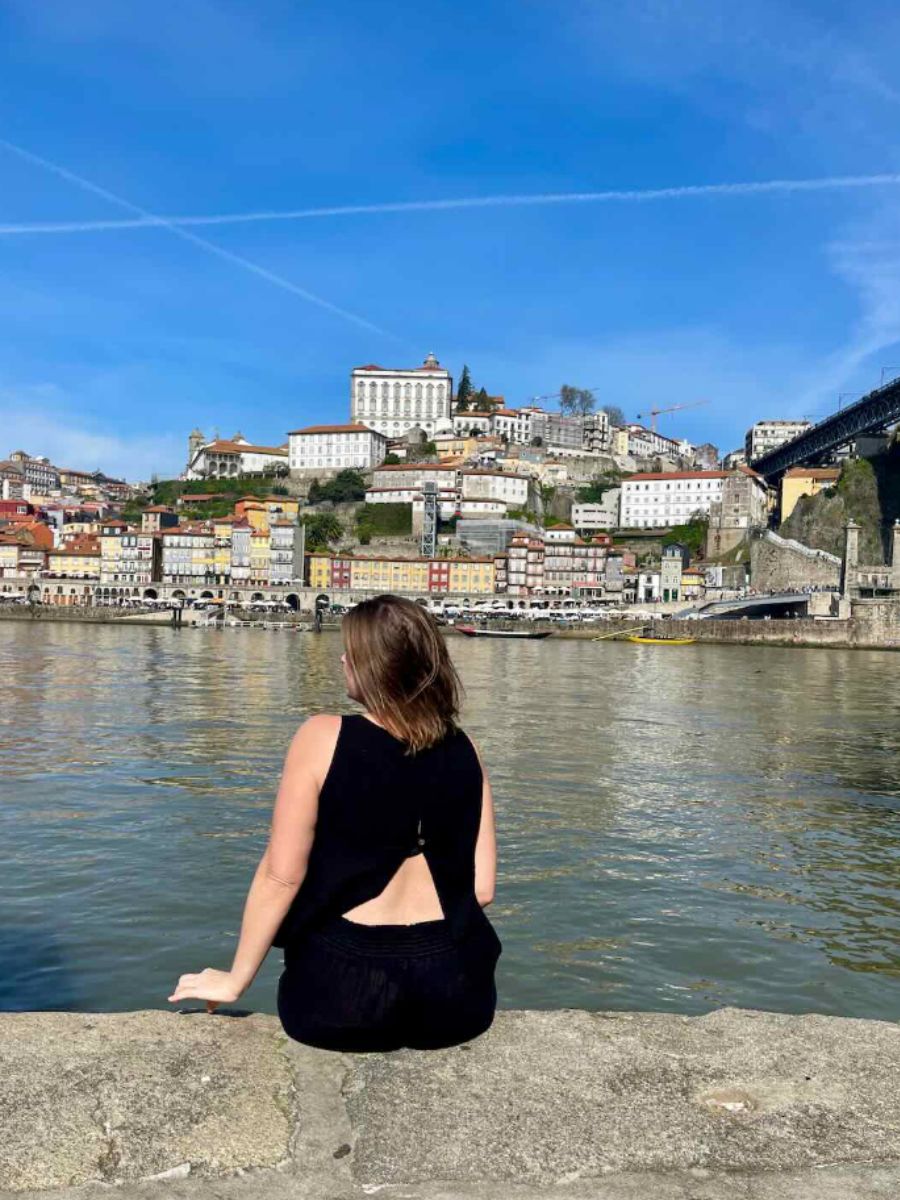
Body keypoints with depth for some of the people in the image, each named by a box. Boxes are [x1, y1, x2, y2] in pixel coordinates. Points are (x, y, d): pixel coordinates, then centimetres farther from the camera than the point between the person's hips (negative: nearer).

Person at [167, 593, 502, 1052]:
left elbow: (280, 876, -9)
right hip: (458, 992, 3)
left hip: (343, 991, -2)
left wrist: (235, 980, 4)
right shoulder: (464, 750, -1)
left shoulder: (323, 738, -11)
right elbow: (481, 887, 1)